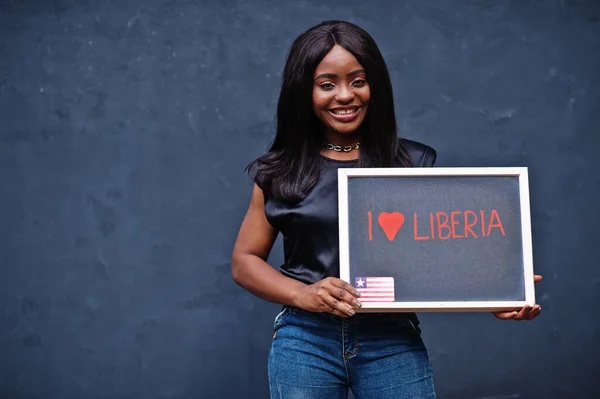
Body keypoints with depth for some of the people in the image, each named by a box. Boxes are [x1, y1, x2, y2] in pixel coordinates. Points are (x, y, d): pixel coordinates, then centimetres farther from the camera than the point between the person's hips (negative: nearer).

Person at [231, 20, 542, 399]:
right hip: (306, 340, 0)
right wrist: (302, 295, -12)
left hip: (394, 341, 0)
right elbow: (245, 261, 6)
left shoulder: (413, 163, 5)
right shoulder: (280, 172, 4)